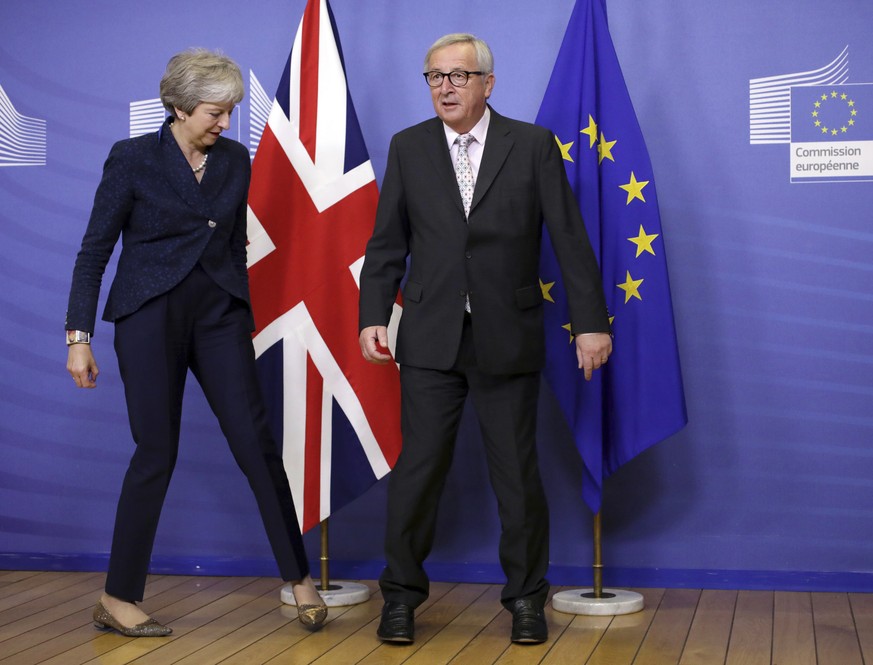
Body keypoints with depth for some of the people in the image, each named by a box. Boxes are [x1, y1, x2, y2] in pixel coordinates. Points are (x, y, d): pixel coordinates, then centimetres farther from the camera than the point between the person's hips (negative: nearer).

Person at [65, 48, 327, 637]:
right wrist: (79, 335, -8)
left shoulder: (236, 160, 7)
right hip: (151, 317, -4)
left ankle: (299, 578, 8)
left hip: (219, 315, 4)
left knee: (256, 441, -2)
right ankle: (118, 599, 11)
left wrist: (242, 316, 18)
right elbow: (95, 249, -4)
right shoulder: (133, 158, -6)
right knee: (157, 454, -2)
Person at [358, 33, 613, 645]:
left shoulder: (533, 145, 1)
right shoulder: (408, 148, 7)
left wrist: (591, 321, -5)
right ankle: (402, 594, 17)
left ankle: (526, 598, 20)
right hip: (431, 338, 1)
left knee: (518, 473, 5)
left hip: (508, 339, -1)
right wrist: (373, 315, -3)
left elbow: (570, 238, -1)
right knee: (419, 468, 2)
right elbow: (387, 243, 8)